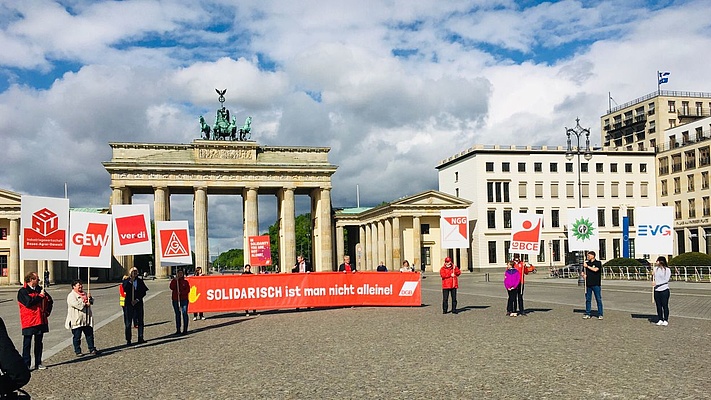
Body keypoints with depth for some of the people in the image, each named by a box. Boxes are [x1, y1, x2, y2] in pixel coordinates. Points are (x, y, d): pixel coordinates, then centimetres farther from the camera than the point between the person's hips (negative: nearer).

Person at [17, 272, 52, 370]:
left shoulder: (40, 289, 11)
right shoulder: (23, 291, -8)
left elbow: (49, 300, 21)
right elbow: (29, 303, -23)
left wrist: (47, 311, 8)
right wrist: (40, 296, -14)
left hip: (41, 321, 6)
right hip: (28, 322, -6)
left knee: (39, 343, 11)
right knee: (27, 344, -2)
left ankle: (38, 363, 17)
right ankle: (26, 365, 2)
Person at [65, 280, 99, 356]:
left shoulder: (85, 294, 17)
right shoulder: (71, 295, -7)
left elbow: (91, 302, 18)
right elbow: (75, 304, -23)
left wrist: (90, 298, -4)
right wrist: (85, 304, -16)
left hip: (87, 320, 6)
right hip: (76, 321, -6)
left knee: (90, 335, 8)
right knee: (77, 337, 2)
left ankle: (92, 349, 15)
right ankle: (78, 351, 11)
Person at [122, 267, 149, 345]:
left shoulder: (140, 281, 9)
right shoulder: (126, 281, 3)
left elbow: (144, 292, 5)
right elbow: (125, 290, -15)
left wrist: (137, 299, -7)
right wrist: (130, 281, -17)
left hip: (138, 303, 3)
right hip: (129, 303, -3)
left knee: (140, 321, 4)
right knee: (128, 322, -2)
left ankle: (140, 338, 10)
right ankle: (128, 340, 3)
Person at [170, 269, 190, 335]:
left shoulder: (185, 281, 6)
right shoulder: (174, 281, 10)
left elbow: (188, 290, -2)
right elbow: (171, 288, -8)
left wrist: (181, 292, -16)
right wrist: (175, 280, -11)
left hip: (184, 300, -2)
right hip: (175, 300, 2)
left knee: (184, 314, -6)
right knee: (177, 314, 7)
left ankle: (185, 329, -2)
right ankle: (178, 330, 13)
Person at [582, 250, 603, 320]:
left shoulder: (598, 263, -1)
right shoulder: (586, 263, 12)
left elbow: (595, 269, -19)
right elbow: (583, 272, 19)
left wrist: (587, 266, -11)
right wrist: (583, 275, -3)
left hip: (596, 284, -4)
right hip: (588, 284, 4)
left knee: (598, 299, -2)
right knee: (588, 299, 6)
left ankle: (600, 314, 4)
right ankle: (587, 314, 11)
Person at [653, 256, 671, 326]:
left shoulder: (667, 270, -6)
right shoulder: (656, 269, 10)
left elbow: (666, 280, -15)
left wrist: (657, 283, -21)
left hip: (664, 290, -5)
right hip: (657, 290, 5)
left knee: (665, 306, 1)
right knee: (658, 306, 7)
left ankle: (666, 320, 10)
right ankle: (660, 320, 16)